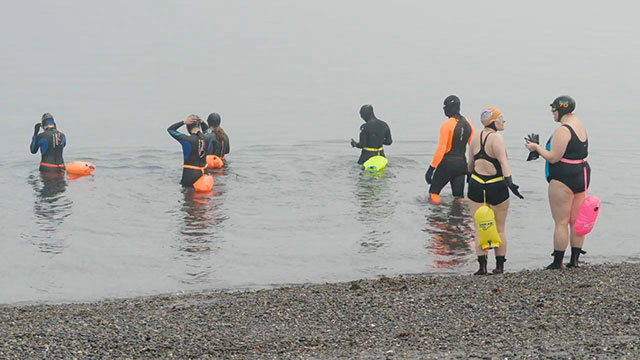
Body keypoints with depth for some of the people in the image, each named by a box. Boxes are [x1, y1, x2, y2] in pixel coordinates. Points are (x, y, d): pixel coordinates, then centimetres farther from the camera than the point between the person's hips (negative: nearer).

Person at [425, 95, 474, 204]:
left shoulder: (447, 124, -13)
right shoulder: (467, 123, 7)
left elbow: (441, 148, -16)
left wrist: (431, 168, -14)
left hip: (447, 163, -6)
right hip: (462, 163, 6)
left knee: (434, 193, 6)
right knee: (459, 197, 10)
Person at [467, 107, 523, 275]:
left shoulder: (475, 138, 6)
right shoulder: (496, 138, -12)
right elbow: (503, 162, -25)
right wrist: (510, 182, -32)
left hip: (476, 185, 4)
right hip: (497, 186, -4)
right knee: (500, 229, 10)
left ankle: (482, 266, 0)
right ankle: (499, 266, 13)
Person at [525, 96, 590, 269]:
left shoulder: (563, 130, -18)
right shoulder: (579, 124, 12)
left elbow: (553, 157, -18)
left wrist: (536, 147, -3)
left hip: (563, 179, -9)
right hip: (582, 174, 9)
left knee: (561, 222, -3)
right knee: (576, 220, 12)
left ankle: (557, 262, 1)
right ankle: (574, 260, 16)